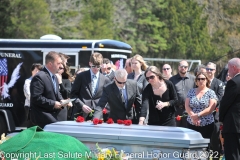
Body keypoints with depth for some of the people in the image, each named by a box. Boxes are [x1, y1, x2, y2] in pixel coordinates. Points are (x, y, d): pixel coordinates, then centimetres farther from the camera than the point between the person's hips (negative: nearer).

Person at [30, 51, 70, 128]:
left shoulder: (54, 77, 18)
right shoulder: (39, 77, -17)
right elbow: (36, 97, -23)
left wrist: (61, 101, 4)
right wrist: (53, 104, -20)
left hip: (54, 115, 10)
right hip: (43, 117, -10)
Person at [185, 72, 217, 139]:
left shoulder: (211, 93, 2)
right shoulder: (191, 91, 11)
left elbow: (211, 108, -8)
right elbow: (187, 106, 5)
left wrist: (198, 115, -14)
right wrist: (193, 116, -11)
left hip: (206, 125, -3)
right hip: (191, 124, 3)